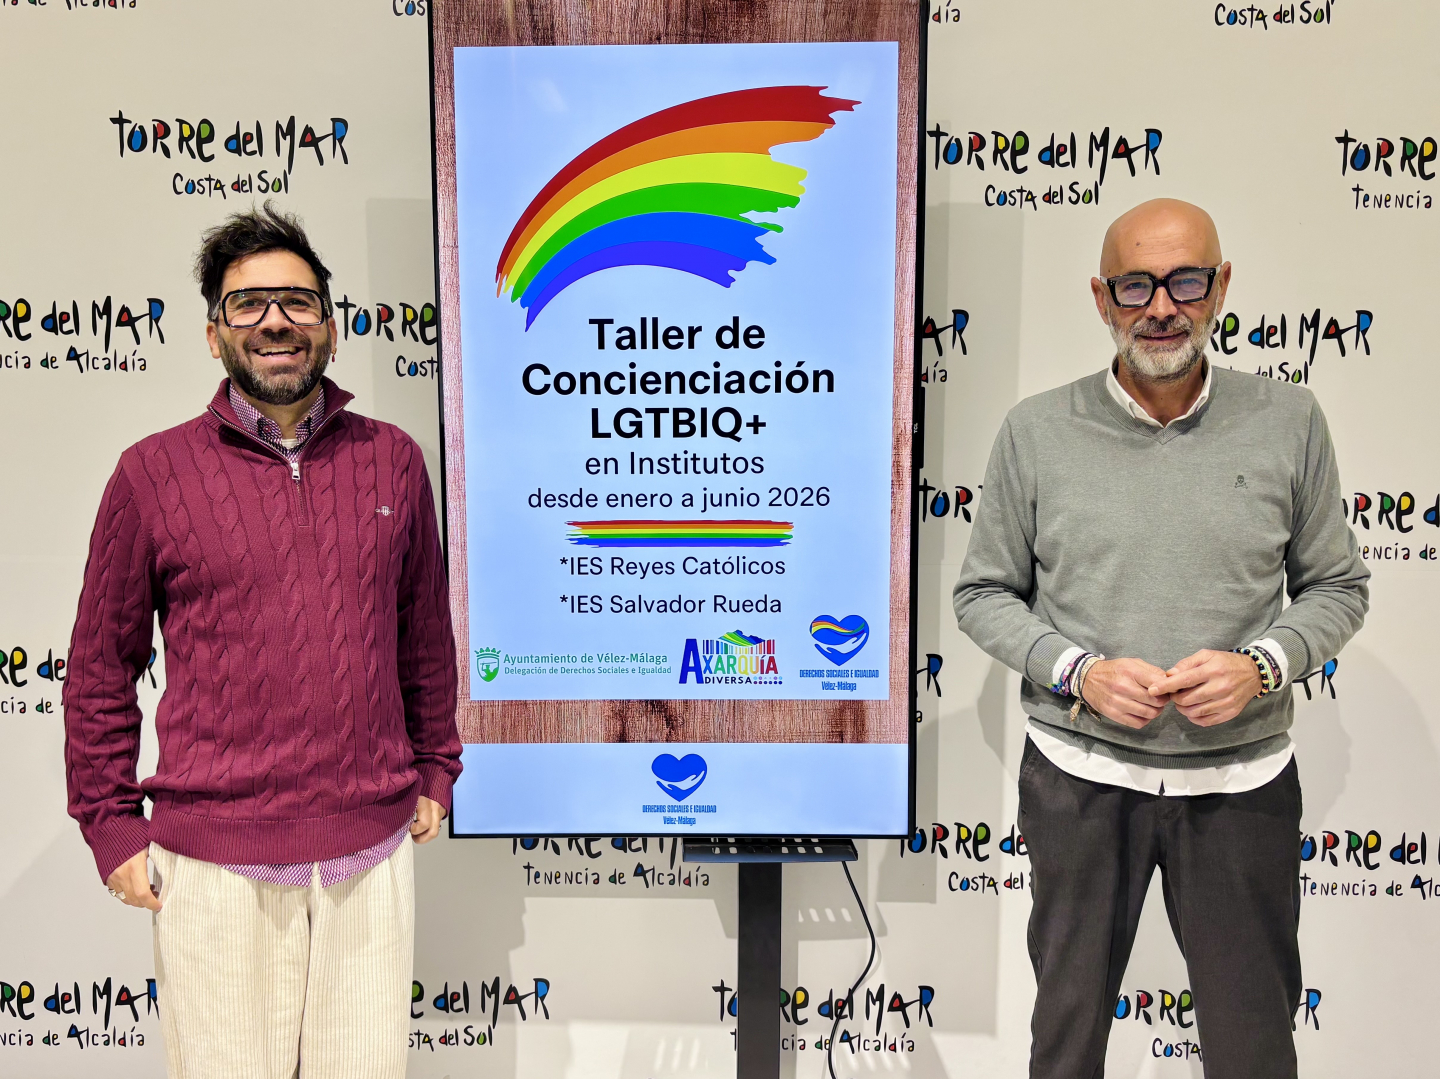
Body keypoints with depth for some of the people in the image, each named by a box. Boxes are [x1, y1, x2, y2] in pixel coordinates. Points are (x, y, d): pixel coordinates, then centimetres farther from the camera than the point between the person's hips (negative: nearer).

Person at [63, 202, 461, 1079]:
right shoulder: (154, 473, -2)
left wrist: (435, 773, 13)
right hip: (213, 859, -1)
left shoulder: (393, 460, 3)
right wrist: (111, 825, 3)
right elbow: (101, 669, 4)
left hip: (372, 849, 2)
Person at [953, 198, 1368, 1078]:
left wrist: (1260, 666, -13)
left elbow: (1338, 586, 6)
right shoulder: (1037, 430, -5)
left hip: (1244, 781, 1)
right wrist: (1077, 671, -15)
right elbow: (983, 594, 1)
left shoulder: (1288, 422, -2)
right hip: (1080, 777, 0)